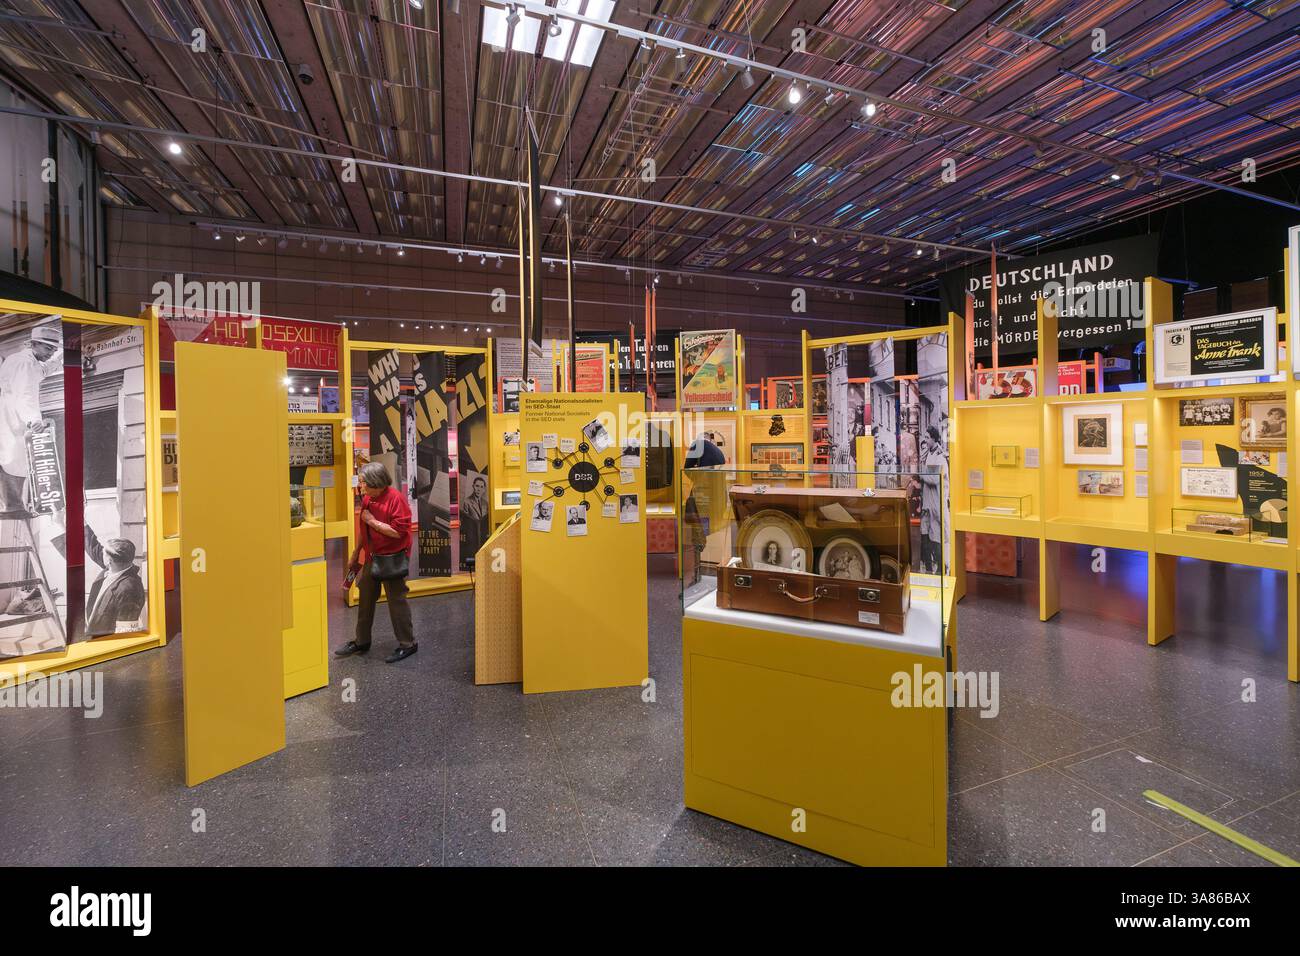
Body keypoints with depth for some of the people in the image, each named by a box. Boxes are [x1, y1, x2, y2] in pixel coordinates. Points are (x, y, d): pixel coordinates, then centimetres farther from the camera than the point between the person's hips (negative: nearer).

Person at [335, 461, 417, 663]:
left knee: (396, 600, -1)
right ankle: (361, 641, 32)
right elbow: (363, 530, 18)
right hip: (372, 557, 8)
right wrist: (355, 554, 22)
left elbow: (397, 531, -25)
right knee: (365, 599, 16)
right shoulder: (367, 499, 6)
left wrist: (372, 520, -19)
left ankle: (408, 644, 12)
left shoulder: (396, 498, -19)